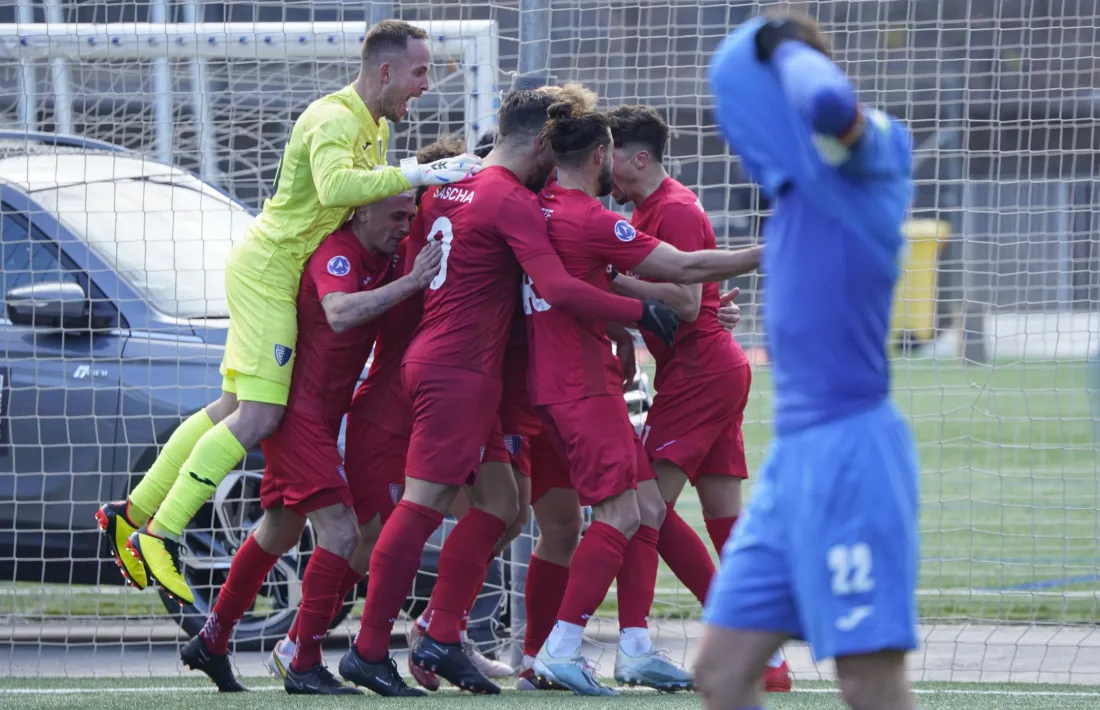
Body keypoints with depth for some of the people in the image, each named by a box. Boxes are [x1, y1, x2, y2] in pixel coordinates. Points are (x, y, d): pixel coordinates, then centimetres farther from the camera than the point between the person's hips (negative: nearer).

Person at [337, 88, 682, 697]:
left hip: (429, 359, 10)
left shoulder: (446, 188, 14)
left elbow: (412, 262, 24)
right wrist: (641, 313, -17)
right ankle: (369, 651, -5)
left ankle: (441, 638, 6)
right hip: (460, 370, -10)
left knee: (499, 501, 10)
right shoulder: (512, 201, -13)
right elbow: (558, 288, -22)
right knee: (423, 505, -7)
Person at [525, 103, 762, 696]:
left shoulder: (538, 208, 9)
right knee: (621, 512, -12)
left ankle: (635, 647, 7)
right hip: (583, 385, -9)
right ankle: (561, 648, -16)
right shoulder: (591, 220, -15)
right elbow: (684, 268, -12)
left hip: (560, 382, 9)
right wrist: (767, 253, -3)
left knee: (646, 507, 9)